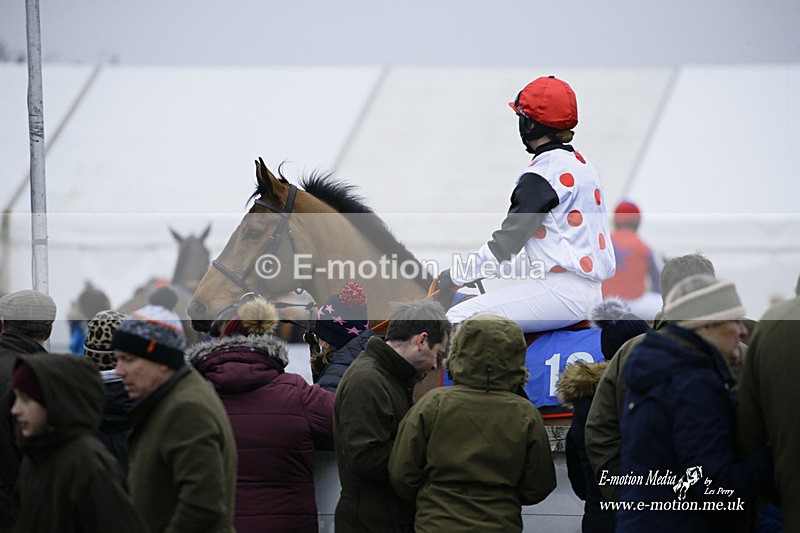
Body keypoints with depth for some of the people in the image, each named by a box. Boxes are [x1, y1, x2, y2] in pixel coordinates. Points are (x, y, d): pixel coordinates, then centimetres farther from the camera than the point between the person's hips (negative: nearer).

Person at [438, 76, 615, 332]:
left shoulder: (542, 173, -12)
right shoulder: (579, 162, 18)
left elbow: (508, 241, -13)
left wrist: (456, 275, -2)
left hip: (564, 290, -10)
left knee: (459, 319, -15)